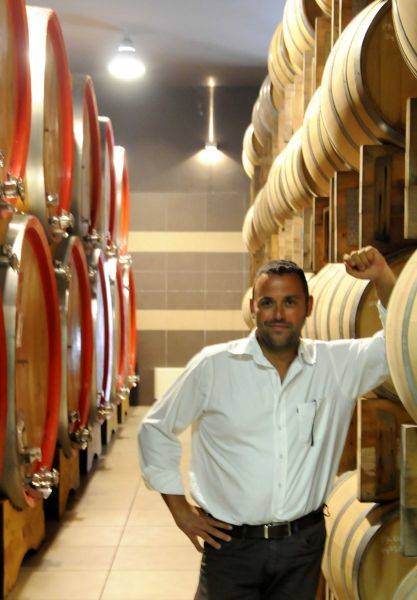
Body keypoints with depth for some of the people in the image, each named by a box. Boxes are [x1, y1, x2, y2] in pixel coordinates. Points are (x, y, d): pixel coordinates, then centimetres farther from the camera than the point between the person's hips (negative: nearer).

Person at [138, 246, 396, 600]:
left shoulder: (337, 364, -1)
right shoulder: (213, 365, -7)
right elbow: (157, 429, 2)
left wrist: (383, 278, -12)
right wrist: (179, 507, 0)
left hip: (305, 543, 2)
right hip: (231, 544, -2)